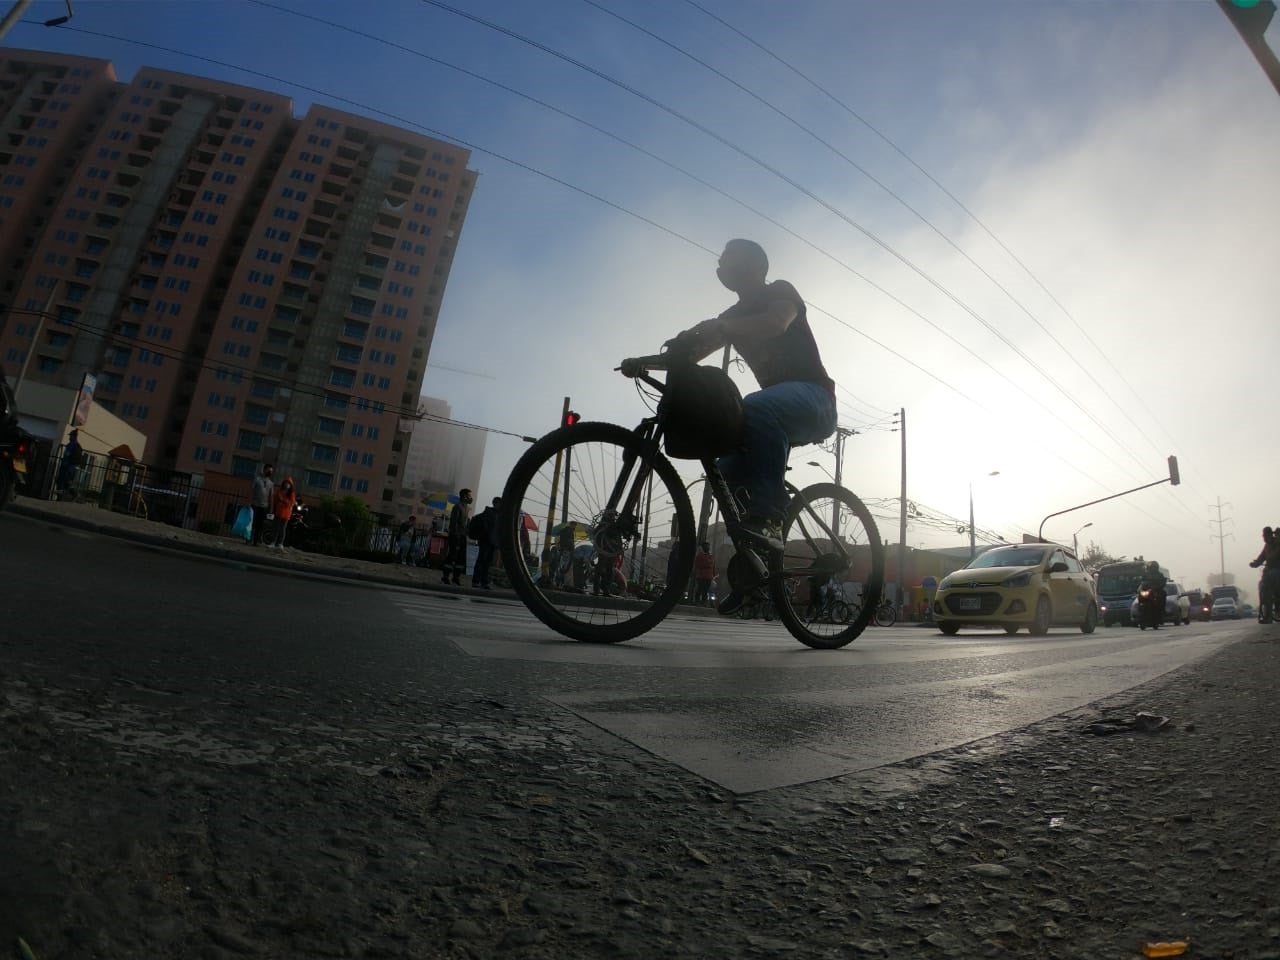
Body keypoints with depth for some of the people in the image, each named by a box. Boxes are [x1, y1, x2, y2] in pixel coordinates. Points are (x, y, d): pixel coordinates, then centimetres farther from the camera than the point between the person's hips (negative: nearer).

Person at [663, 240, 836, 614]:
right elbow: (690, 353, 6)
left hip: (814, 401, -7)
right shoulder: (733, 318, 19)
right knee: (728, 473, -11)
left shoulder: (781, 292, 0)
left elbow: (776, 323, -25)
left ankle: (768, 519, -41)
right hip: (774, 415, 7)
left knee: (757, 407, -38)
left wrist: (715, 327, -35)